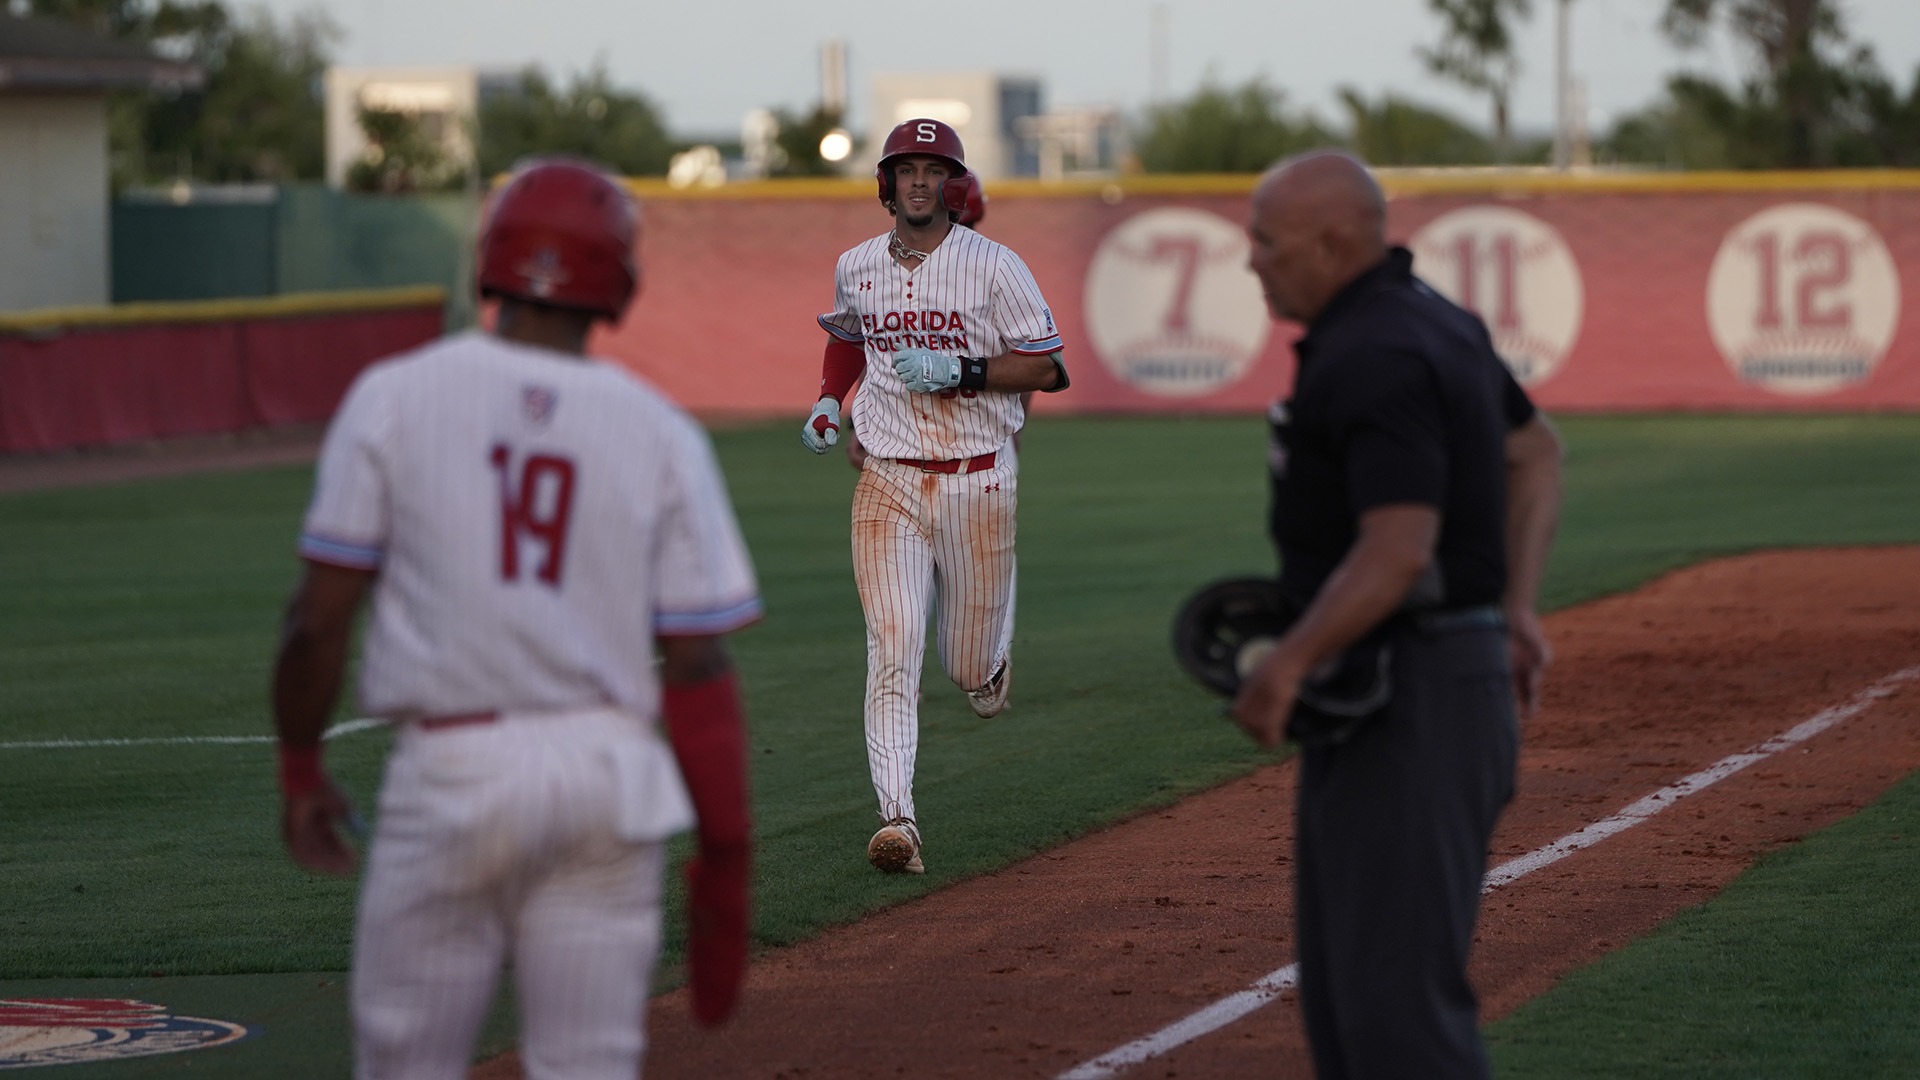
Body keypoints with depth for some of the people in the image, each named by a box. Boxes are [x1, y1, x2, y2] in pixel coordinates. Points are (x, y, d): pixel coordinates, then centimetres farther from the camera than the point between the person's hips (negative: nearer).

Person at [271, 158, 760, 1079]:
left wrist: (299, 769, 12)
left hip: (450, 769, -1)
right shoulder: (659, 432, 1)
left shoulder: (391, 397, -2)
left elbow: (320, 614, -3)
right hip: (611, 781, 1)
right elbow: (699, 667, -2)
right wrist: (724, 864, 3)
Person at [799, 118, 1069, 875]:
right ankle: (897, 821, -18)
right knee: (892, 652, -14)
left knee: (971, 670, 8)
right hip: (888, 484, 2)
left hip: (976, 482, -2)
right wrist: (828, 401, 10)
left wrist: (959, 370, -18)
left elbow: (1046, 366, -5)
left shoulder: (994, 267, -5)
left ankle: (991, 651, 47)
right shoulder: (856, 268, 7)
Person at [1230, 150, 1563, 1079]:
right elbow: (1536, 453, 27)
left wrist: (1286, 666, -22)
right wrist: (1515, 609, 23)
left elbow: (1398, 552, -28)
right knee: (1342, 977, 17)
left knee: (1399, 987, -12)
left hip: (1409, 701, -11)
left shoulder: (1375, 357, -19)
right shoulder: (1435, 323, 14)